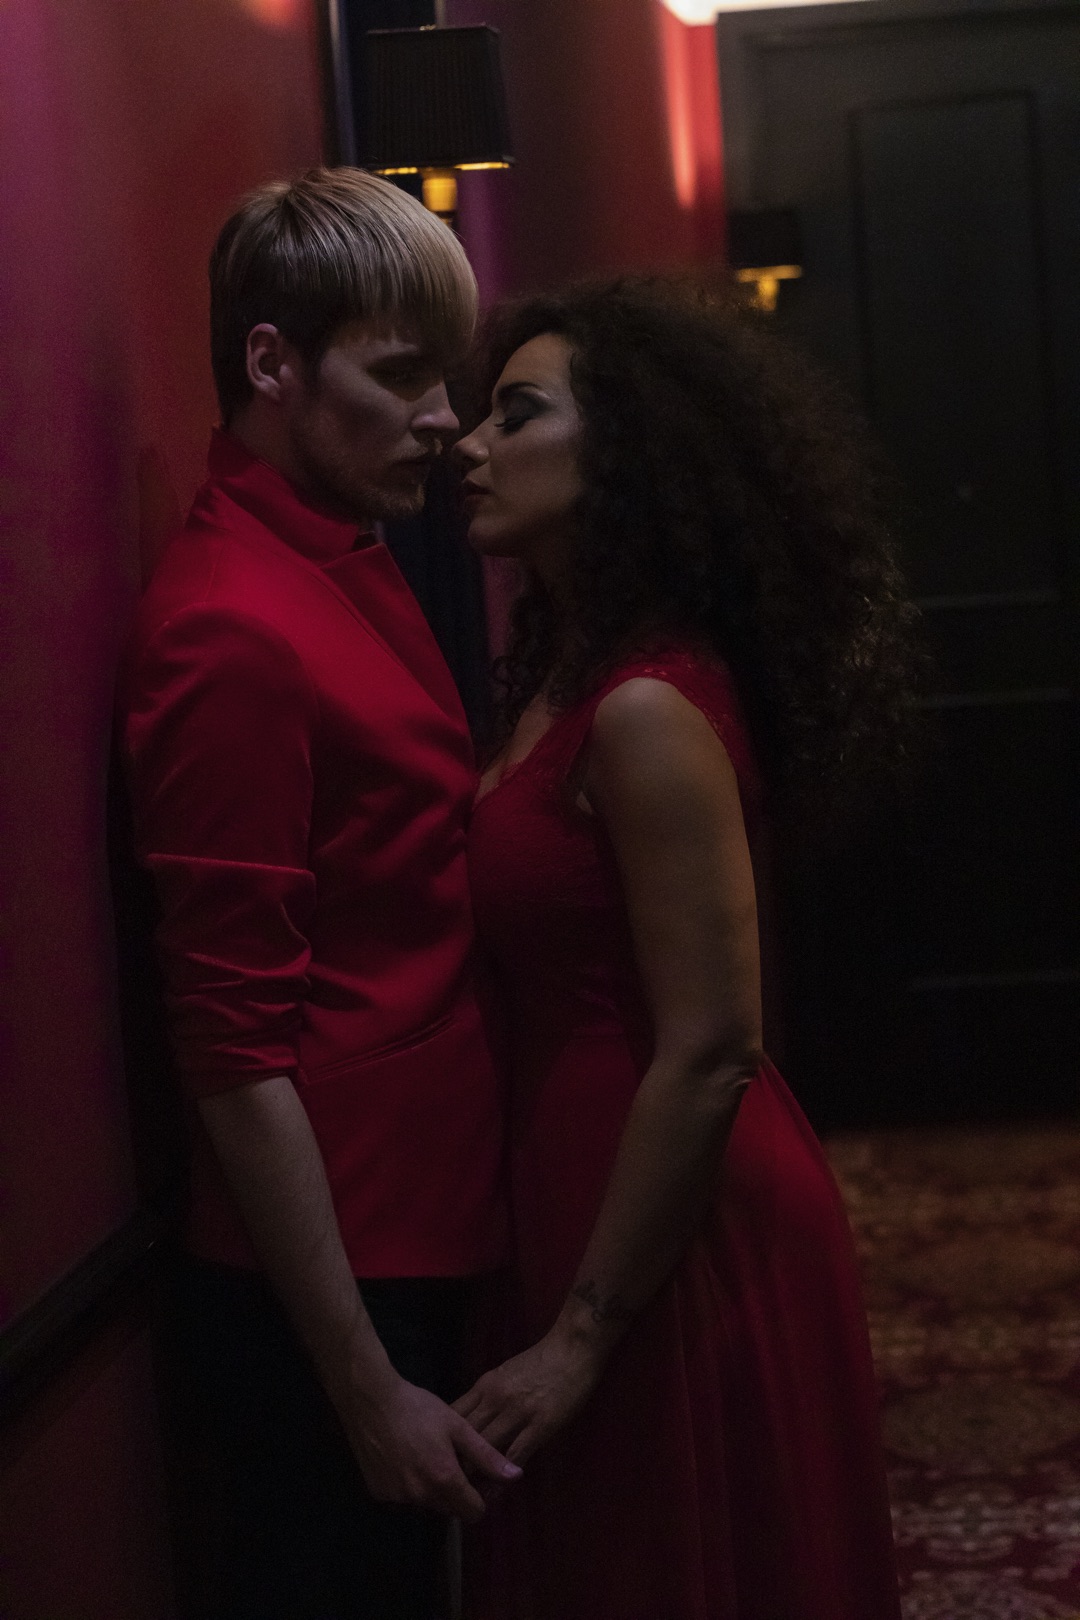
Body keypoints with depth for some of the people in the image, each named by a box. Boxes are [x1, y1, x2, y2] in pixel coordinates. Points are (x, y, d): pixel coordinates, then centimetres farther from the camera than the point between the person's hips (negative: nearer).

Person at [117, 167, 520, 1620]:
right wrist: (367, 1388, -18)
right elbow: (238, 1054, -20)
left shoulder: (350, 562, 9)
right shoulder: (232, 630, -20)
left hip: (411, 1236, 9)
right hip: (325, 1285, -8)